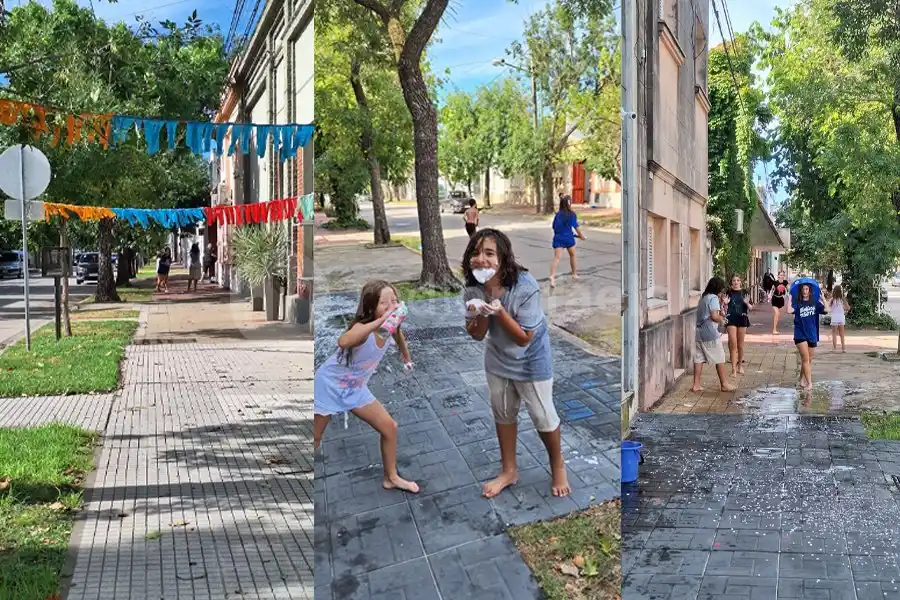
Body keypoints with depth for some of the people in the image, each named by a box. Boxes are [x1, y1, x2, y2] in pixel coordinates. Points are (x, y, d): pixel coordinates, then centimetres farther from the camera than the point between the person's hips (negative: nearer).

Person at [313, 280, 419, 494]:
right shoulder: (363, 328, -34)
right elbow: (343, 342, -59)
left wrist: (407, 359, 33)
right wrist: (379, 322, -66)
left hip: (355, 388, 7)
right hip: (329, 385, -6)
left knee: (390, 427, 7)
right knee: (314, 439, 5)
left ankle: (391, 478, 26)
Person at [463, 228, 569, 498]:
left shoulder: (525, 287, -33)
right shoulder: (473, 287, -18)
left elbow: (524, 338, -26)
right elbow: (476, 335, -9)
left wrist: (500, 313, -40)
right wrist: (480, 315, -30)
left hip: (530, 360, -5)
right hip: (497, 358, 5)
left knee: (542, 416, 9)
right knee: (502, 413, 18)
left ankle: (558, 467, 36)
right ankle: (509, 470, 38)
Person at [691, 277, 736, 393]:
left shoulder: (703, 298, 18)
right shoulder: (714, 298, -9)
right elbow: (715, 316, -18)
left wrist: (721, 303, 15)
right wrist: (722, 319, 1)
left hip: (699, 332, 8)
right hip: (710, 333, -8)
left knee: (699, 358, 7)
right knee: (719, 359, 3)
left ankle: (696, 384, 6)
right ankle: (724, 384, 10)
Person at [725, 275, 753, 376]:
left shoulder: (744, 292, 3)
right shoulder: (728, 292, 3)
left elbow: (751, 308, 4)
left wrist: (747, 303, -16)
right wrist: (725, 303, -12)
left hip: (742, 319, 1)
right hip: (731, 319, -1)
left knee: (740, 345, 10)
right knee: (733, 344, -8)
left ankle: (740, 365, 29)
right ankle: (733, 369, -7)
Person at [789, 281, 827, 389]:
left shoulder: (815, 302, 3)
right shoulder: (797, 302, -5)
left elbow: (826, 309, -9)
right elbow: (789, 310, -22)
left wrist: (823, 298, -4)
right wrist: (790, 299, -14)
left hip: (812, 335, 4)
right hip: (800, 334, -4)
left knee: (809, 360, 13)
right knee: (805, 359, -10)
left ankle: (802, 380, 27)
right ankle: (809, 383, -7)